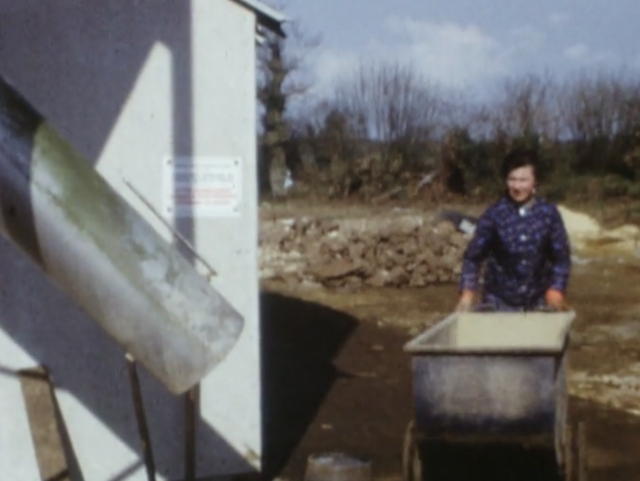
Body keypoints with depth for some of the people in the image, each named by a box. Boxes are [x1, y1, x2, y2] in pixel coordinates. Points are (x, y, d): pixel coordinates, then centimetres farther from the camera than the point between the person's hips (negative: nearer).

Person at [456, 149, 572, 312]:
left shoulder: (549, 213, -3)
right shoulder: (494, 214, -6)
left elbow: (561, 256, 2)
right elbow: (473, 256, -6)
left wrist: (556, 290, -11)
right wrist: (467, 293, -18)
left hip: (538, 302, 1)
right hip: (498, 302, -1)